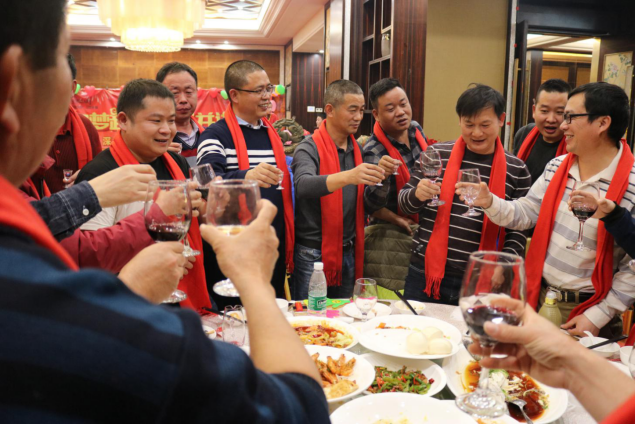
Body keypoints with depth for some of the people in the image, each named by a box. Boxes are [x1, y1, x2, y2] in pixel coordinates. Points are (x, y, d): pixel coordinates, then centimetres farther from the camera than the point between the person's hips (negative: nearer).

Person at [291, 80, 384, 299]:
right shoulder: (310, 148, -12)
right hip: (313, 254, -6)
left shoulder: (356, 149, 9)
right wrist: (347, 177, -47)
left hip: (348, 252, 6)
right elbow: (303, 185, -33)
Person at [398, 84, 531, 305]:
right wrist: (417, 194, -14)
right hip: (425, 274, 1)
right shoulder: (436, 154, 0)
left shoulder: (516, 170, 1)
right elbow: (404, 203, 8)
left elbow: (518, 230, 5)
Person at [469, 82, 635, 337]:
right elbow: (526, 213, 4)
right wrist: (490, 202, -14)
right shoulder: (556, 167, 2)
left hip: (584, 311, -5)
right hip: (539, 296, 5)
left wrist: (598, 316, -14)